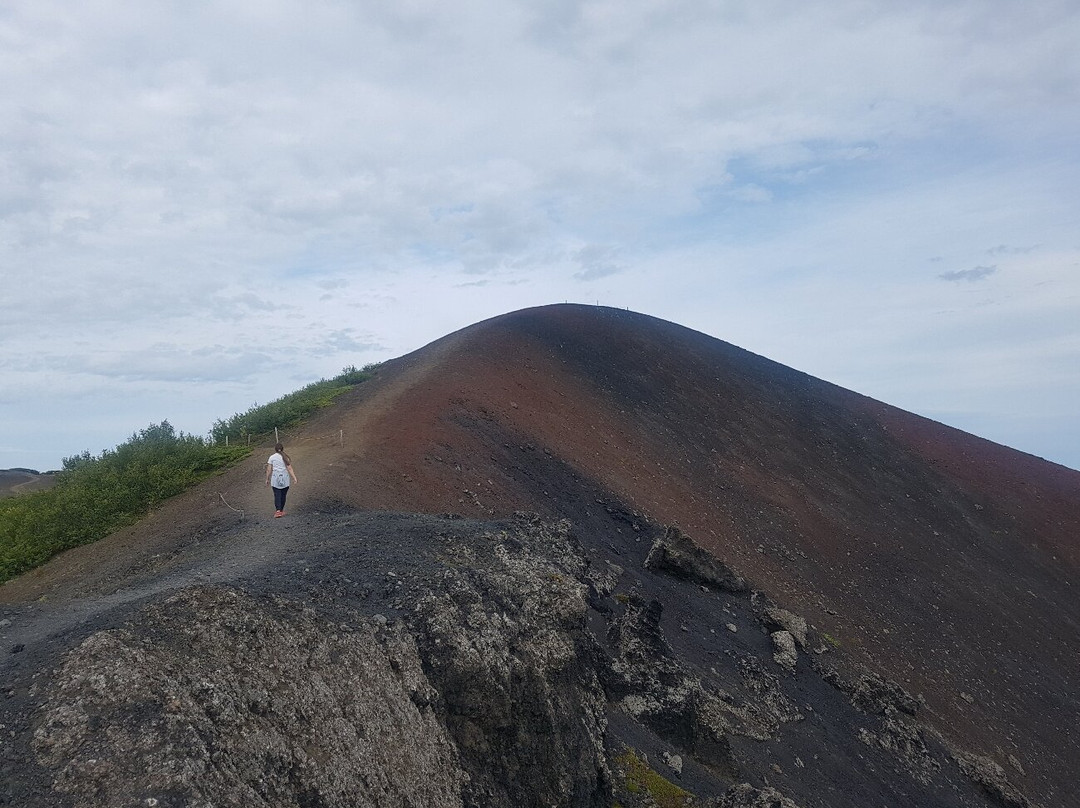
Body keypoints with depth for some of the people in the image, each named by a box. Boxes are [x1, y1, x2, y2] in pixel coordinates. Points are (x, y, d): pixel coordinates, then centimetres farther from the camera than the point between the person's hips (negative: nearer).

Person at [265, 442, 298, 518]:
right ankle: (281, 511, 19)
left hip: (275, 479, 0)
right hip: (285, 479, 1)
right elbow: (289, 468, -4)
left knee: (277, 495, -2)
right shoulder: (285, 457, 2)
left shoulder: (271, 457, 2)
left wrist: (267, 479, 9)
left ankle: (278, 511, -17)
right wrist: (294, 478, -5)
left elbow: (269, 470, 0)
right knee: (283, 495, 11)